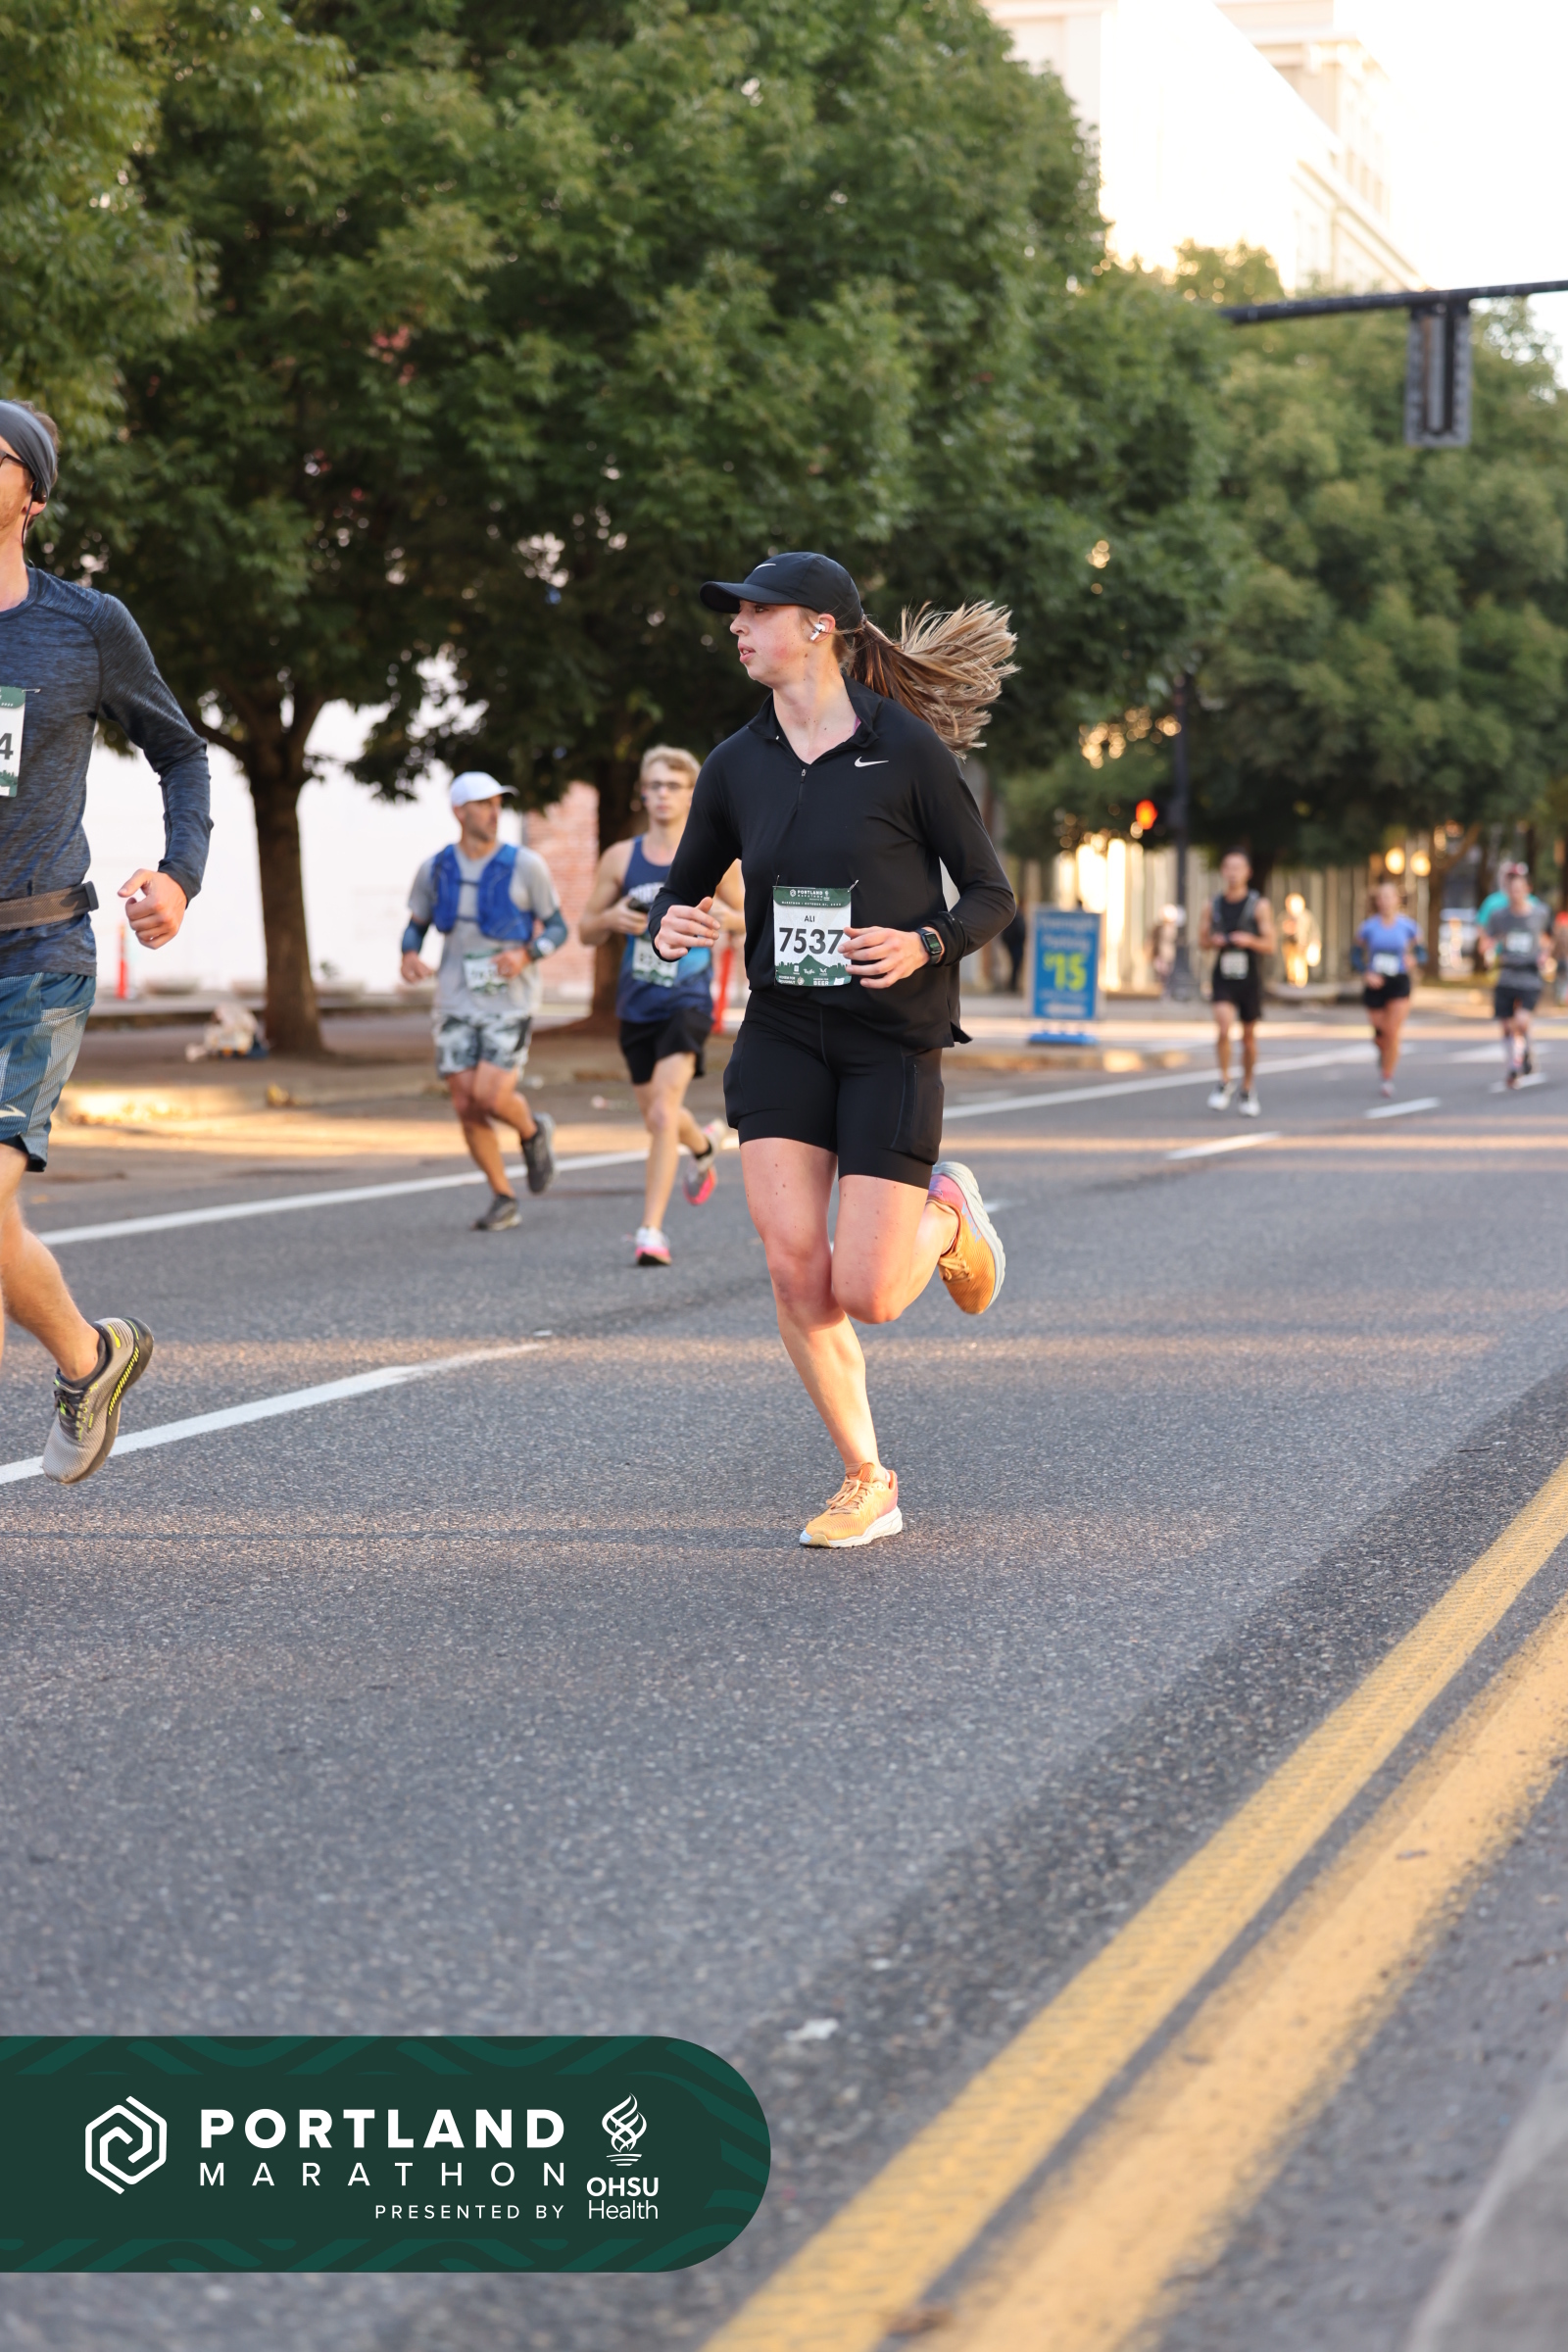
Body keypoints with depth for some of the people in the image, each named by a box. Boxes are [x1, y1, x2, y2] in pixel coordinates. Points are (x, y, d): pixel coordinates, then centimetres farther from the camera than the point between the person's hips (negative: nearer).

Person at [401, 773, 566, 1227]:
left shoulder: (525, 866, -6)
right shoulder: (435, 870, 2)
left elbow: (558, 927, 1)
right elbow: (416, 926, 16)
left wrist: (526, 955, -19)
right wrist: (409, 955, -7)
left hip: (511, 1001, -3)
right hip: (456, 1002, 3)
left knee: (490, 1095, -17)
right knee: (466, 1107, -2)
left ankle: (533, 1131, 18)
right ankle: (503, 1199, 14)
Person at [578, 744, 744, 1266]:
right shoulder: (620, 858, 5)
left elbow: (751, 918, 9)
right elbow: (585, 932, 11)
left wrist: (717, 914, -13)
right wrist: (612, 918, -12)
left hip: (687, 1001, -4)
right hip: (635, 1003, 4)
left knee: (663, 1114, -20)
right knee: (656, 1116, 18)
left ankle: (651, 1230, -16)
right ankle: (705, 1146, 54)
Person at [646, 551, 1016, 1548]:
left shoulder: (908, 747, -10)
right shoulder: (736, 765, 2)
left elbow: (992, 892, -4)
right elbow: (682, 891, 13)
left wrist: (925, 945, -23)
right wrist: (670, 929, -11)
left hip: (894, 1042, -4)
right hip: (781, 1036, 4)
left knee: (867, 1297, -8)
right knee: (795, 1270, -9)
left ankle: (947, 1215, 27)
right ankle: (867, 1484, 9)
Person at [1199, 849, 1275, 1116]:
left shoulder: (1259, 906, -3)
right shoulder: (1213, 905, 4)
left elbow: (1270, 946, -4)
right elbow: (1202, 939, 12)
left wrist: (1250, 941, -23)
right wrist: (1214, 941, -10)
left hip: (1250, 979, 0)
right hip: (1223, 978, 0)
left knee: (1249, 1036, 9)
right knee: (1223, 1028, -21)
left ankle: (1248, 1090, 26)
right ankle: (1225, 1082, -4)